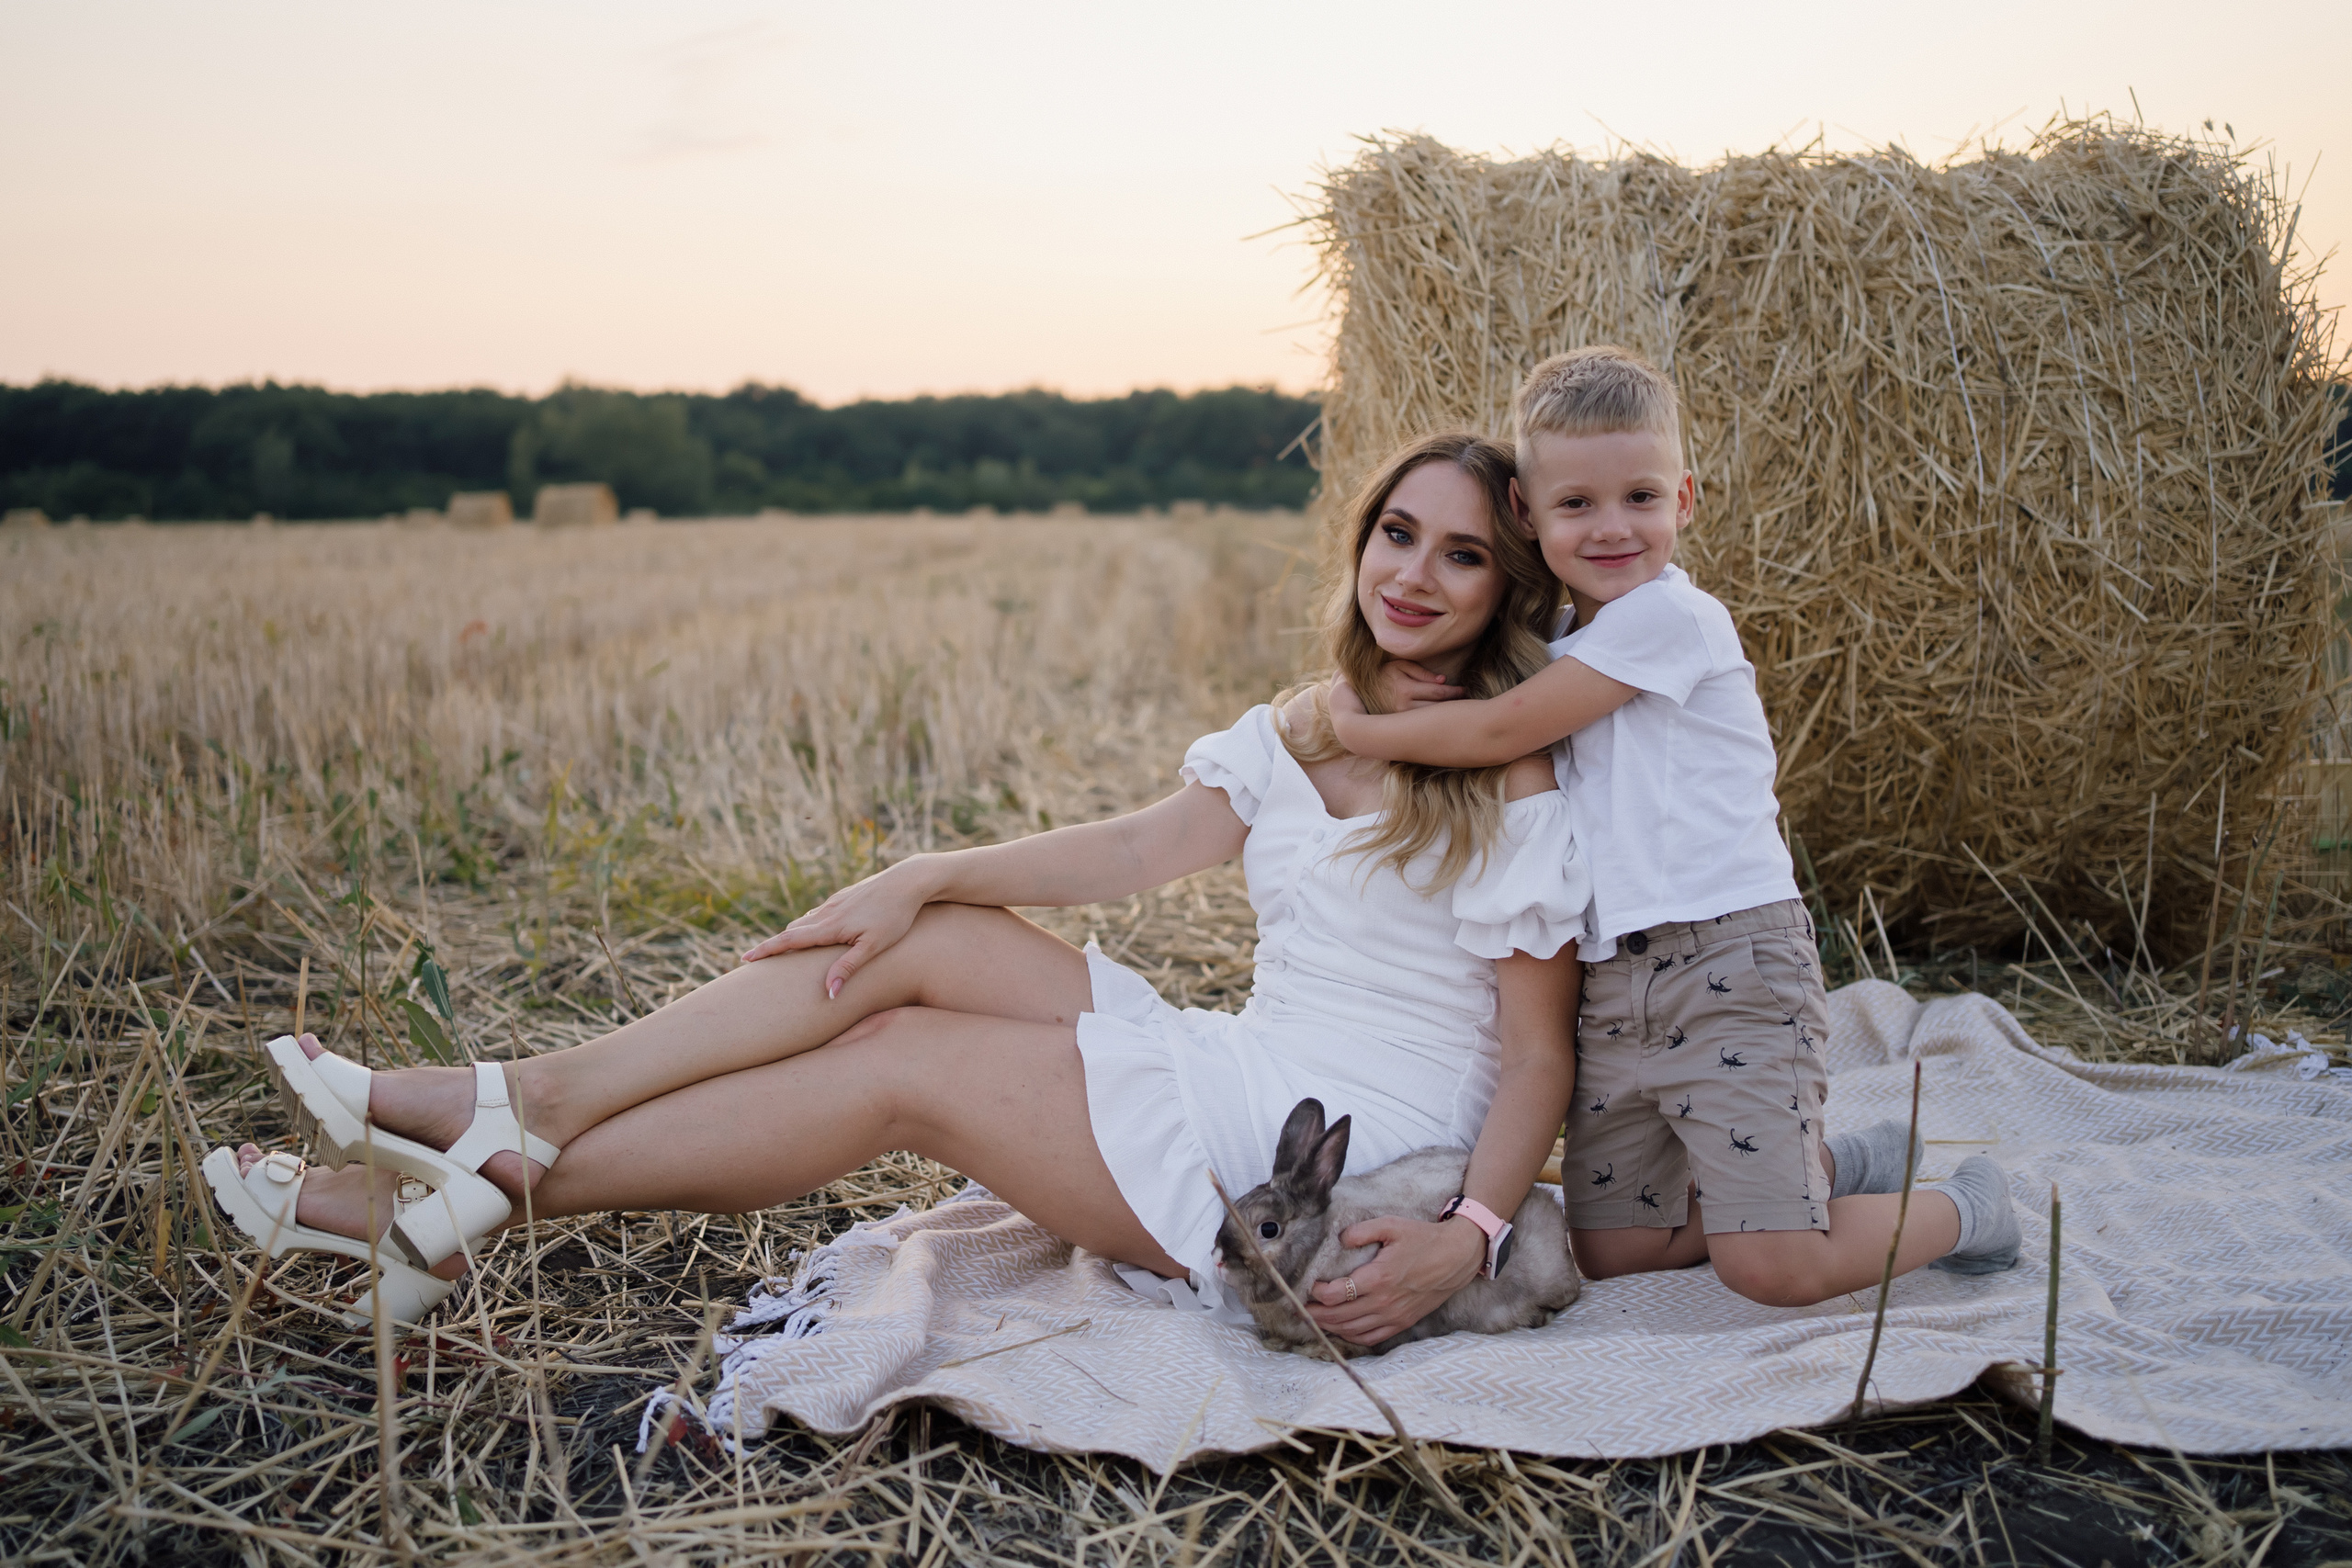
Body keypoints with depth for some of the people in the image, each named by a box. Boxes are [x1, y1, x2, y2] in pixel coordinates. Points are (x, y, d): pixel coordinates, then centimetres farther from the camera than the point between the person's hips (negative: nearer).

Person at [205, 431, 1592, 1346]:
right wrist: (924, 876, -4)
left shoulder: (1514, 780, -10)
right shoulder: (1310, 726, 11)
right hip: (1248, 1072, 7)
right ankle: (513, 1107, -8)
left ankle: (457, 1208, -3)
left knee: (902, 1069, -12)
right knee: (921, 937, -7)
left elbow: (1542, 1053, -11)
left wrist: (1473, 1237, -26)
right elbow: (1135, 850, 5)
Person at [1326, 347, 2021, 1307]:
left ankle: (1962, 1208, 16)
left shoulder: (1670, 614, -11)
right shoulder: (1569, 649, 14)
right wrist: (1406, 688, 0)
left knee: (1774, 1272, -13)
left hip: (1730, 966, -8)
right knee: (1606, 1250, 10)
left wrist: (1361, 728, -1)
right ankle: (1845, 1170, 27)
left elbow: (1502, 731, -13)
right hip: (1612, 990, 8)